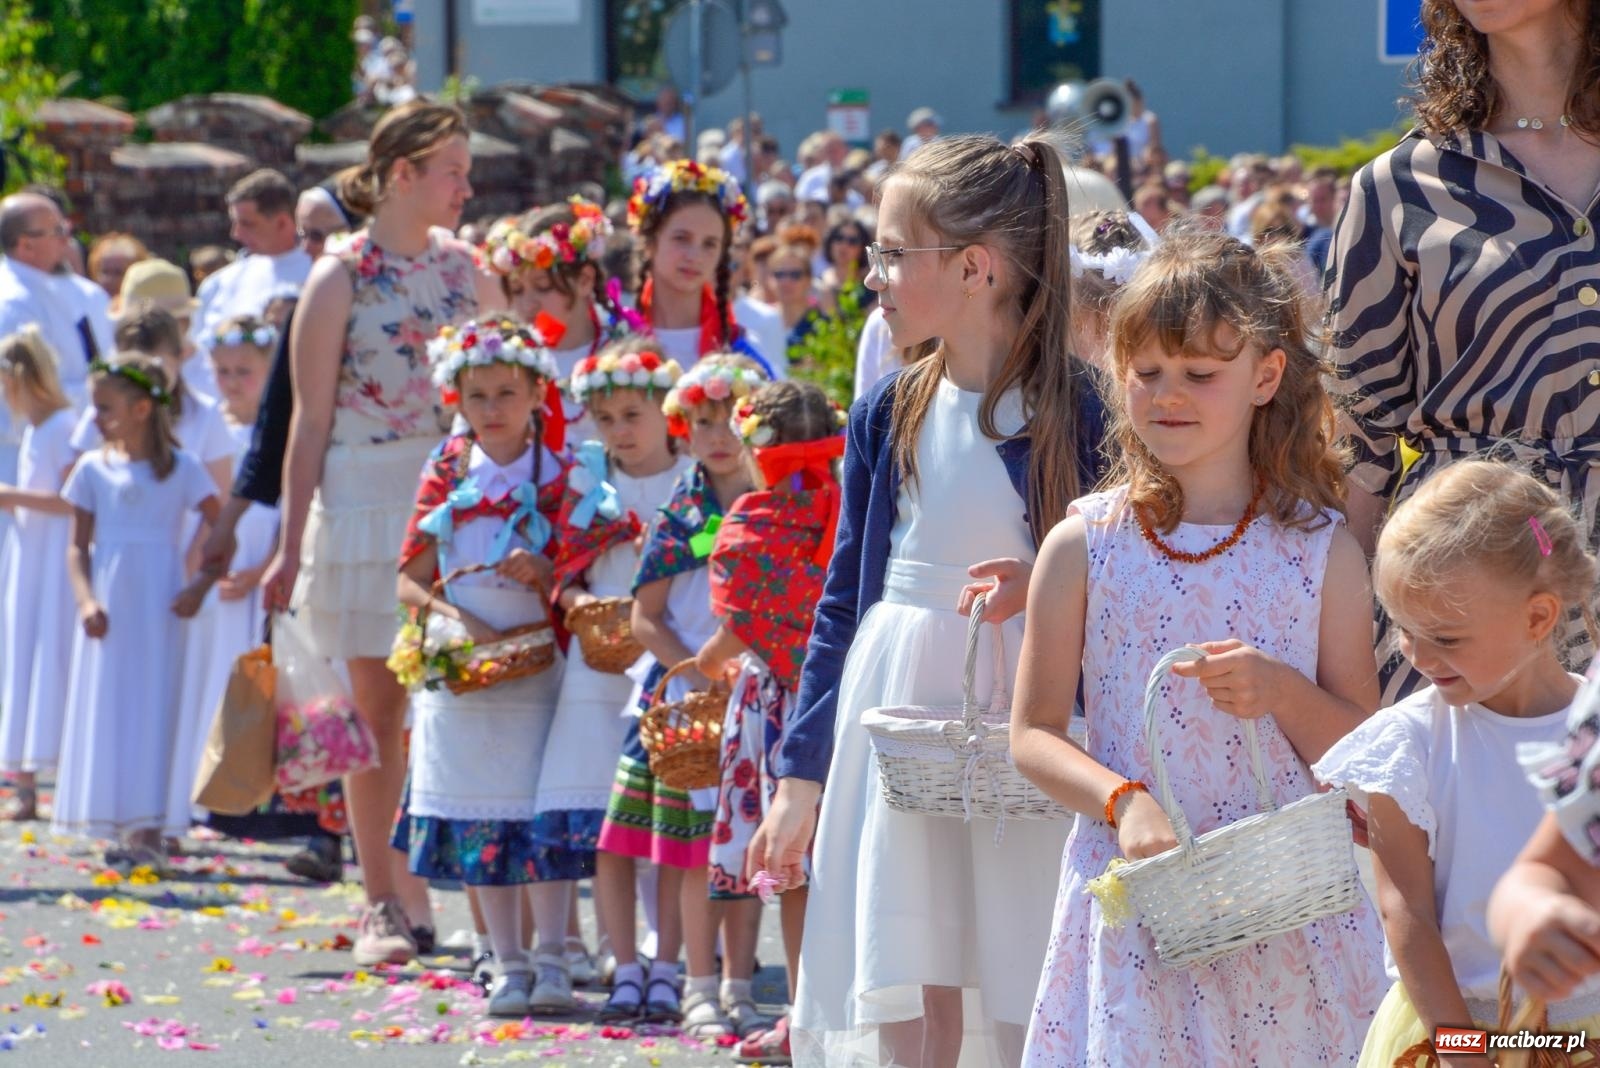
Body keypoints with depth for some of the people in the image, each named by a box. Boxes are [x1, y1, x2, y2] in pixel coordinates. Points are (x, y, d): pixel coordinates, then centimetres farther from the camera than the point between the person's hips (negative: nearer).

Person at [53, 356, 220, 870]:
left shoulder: (180, 469, 1)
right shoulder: (93, 468, 8)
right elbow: (78, 545, 7)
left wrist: (200, 587, -12)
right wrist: (86, 600, -8)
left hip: (158, 608, -3)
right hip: (109, 610, 3)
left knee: (151, 708, -6)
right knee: (105, 709, 1)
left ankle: (147, 832, -7)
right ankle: (121, 827, 6)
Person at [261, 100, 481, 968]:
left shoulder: (461, 268, 9)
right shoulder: (341, 280, -3)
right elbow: (311, 423, -3)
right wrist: (290, 546, -6)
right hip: (366, 501, -3)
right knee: (377, 710, 1)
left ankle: (425, 892, 7)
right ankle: (383, 905, 8)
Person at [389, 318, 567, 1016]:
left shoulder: (558, 479, 2)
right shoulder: (447, 476, 7)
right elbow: (411, 583, 6)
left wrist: (541, 572, -18)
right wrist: (456, 620, -12)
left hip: (539, 667, -2)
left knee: (543, 817, -8)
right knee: (480, 824, 3)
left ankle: (551, 961, -1)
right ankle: (508, 966, 10)